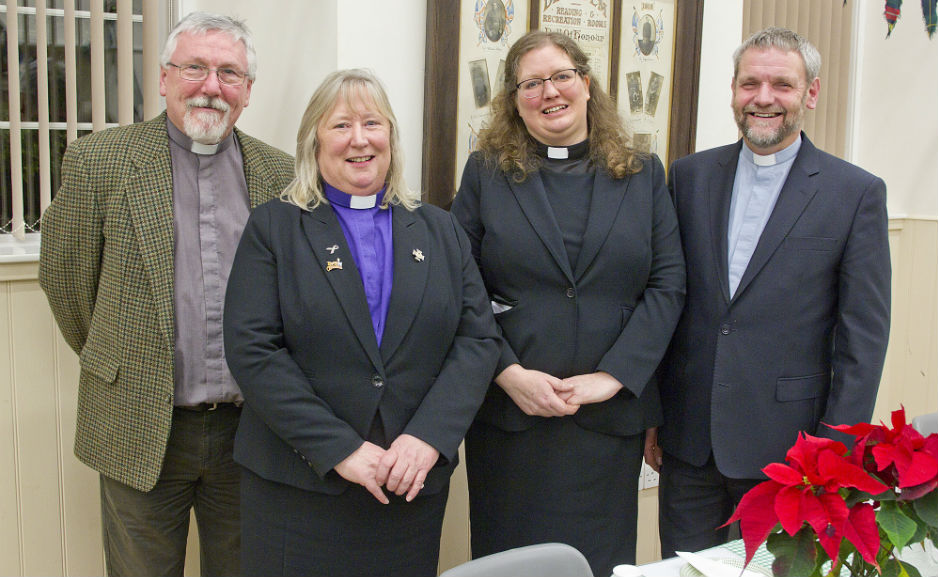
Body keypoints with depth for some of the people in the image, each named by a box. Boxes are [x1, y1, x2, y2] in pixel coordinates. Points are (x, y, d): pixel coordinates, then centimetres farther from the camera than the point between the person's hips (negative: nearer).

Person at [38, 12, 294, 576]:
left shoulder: (280, 174, 3)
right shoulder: (99, 161, -4)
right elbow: (64, 275, 3)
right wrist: (115, 362, 7)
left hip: (249, 428, 2)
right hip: (142, 432, -2)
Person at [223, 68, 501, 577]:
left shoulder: (440, 231, 10)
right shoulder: (273, 227, 1)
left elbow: (478, 339, 3)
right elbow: (251, 349, -8)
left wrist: (429, 437, -12)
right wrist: (340, 449, -16)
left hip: (415, 488, 3)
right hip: (298, 488, -2)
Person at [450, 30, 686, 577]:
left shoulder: (643, 173, 7)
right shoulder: (487, 171, 4)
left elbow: (668, 285, 0)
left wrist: (612, 376, -11)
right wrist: (508, 373, -13)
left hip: (611, 414, 1)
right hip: (508, 410, -1)